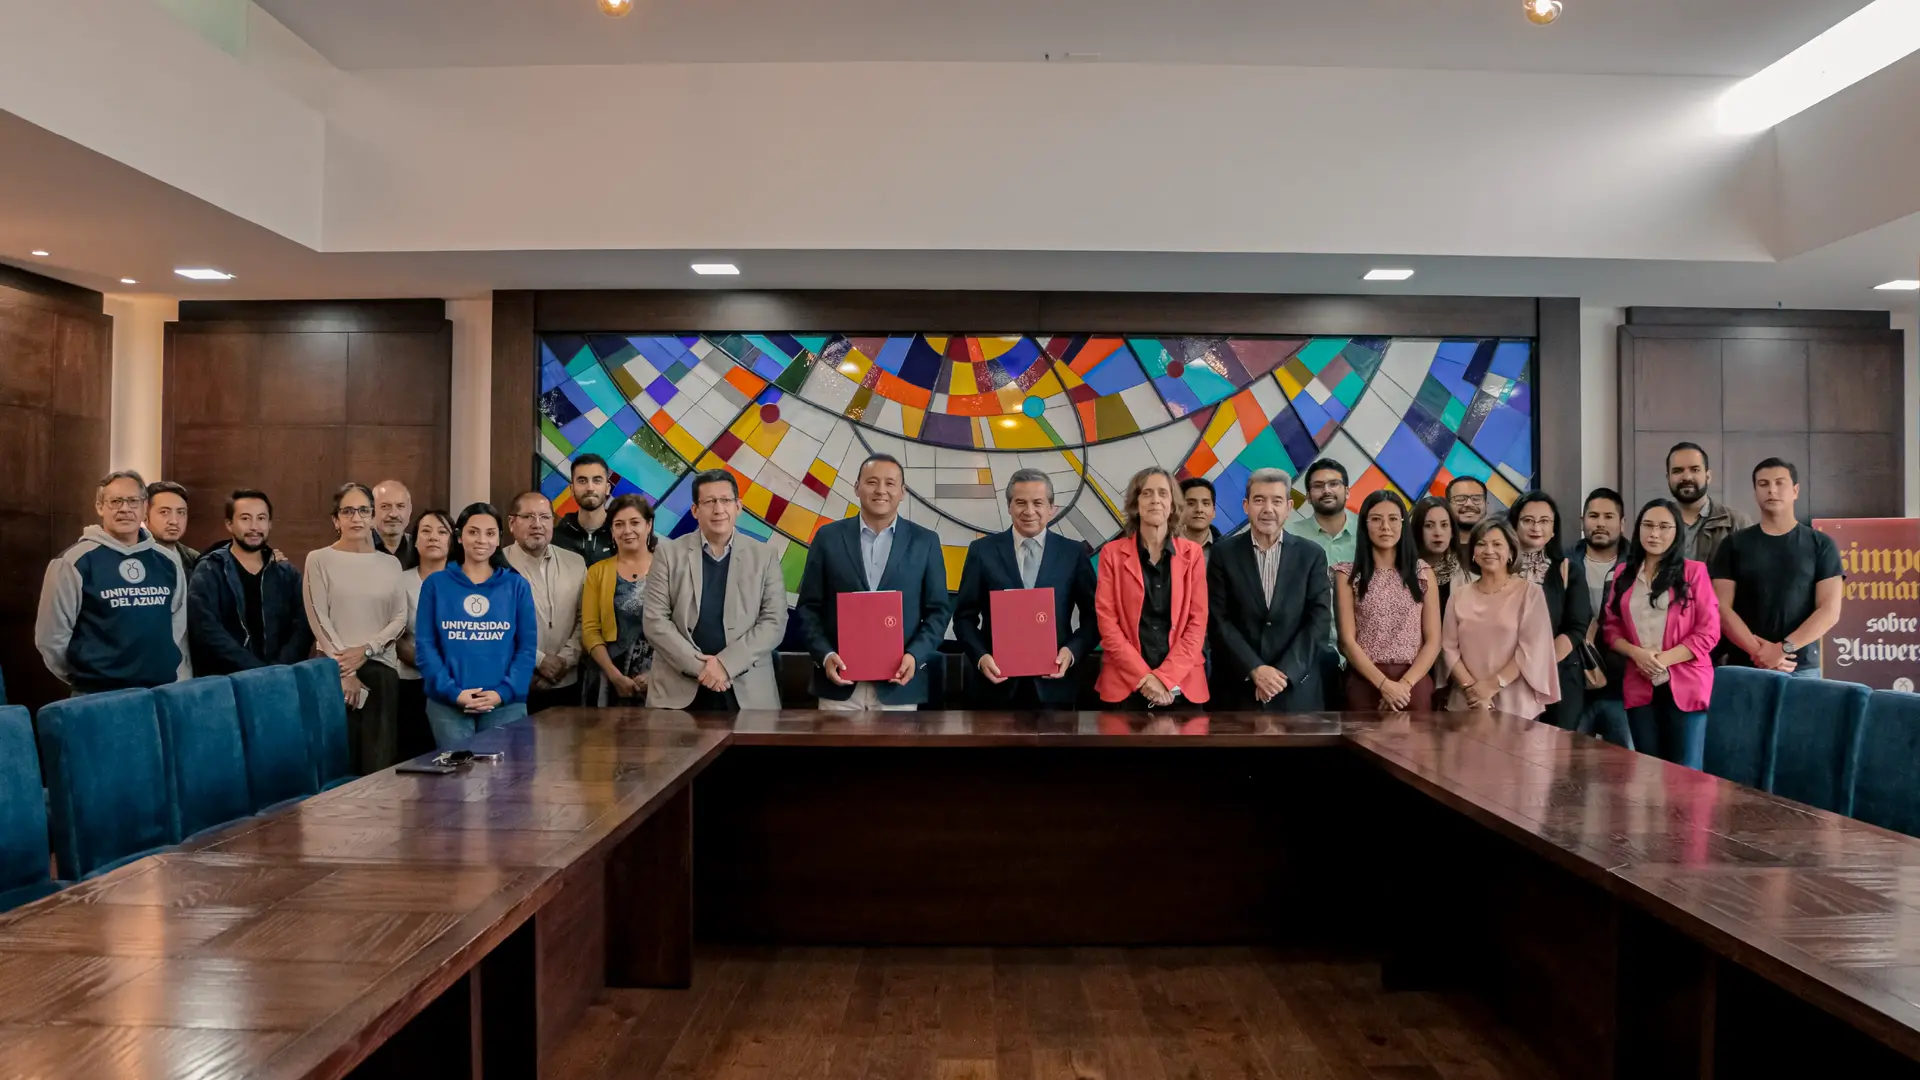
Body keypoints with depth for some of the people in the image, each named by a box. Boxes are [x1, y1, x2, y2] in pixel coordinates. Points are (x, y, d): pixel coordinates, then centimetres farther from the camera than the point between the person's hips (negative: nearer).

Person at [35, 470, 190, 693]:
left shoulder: (167, 561, 8)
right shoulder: (75, 562, -6)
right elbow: (51, 635, -3)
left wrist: (182, 683, 11)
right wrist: (85, 677, 4)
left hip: (163, 692, 4)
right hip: (98, 697, -4)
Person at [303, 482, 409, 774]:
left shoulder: (390, 563, 10)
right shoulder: (319, 559, 2)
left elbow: (400, 619, 5)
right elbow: (318, 619, -4)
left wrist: (365, 650, -11)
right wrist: (345, 671, -9)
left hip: (381, 670, 2)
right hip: (334, 670, -2)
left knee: (380, 765, 1)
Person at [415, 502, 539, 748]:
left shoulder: (517, 586, 6)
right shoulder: (436, 584, 5)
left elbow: (528, 647, 2)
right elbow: (425, 645, 1)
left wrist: (503, 692, -11)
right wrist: (452, 691, -11)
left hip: (505, 703, 0)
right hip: (448, 703, 0)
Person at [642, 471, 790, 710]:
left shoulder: (764, 556, 4)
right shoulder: (668, 553, 4)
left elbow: (774, 622, -2)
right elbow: (655, 621, -1)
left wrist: (726, 663, -13)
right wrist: (698, 665, -13)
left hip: (748, 691, 0)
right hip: (679, 690, 0)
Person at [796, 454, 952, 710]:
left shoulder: (925, 541, 5)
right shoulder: (829, 537, 4)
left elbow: (938, 610, 5)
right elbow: (808, 607, 5)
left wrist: (916, 655, -11)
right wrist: (825, 655, -11)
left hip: (899, 686, 0)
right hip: (839, 683, 0)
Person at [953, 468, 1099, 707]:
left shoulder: (1074, 553, 2)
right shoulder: (982, 551, 2)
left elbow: (1093, 617, 5)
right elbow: (964, 616, 4)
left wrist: (1072, 651, -12)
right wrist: (981, 657, -12)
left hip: (1053, 687, 0)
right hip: (997, 685, 0)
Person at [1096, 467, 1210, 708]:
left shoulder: (1192, 553, 6)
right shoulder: (1112, 553, 2)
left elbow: (1198, 621, 1)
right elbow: (1106, 621, -3)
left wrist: (1166, 676, -11)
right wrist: (1144, 676, -12)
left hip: (1183, 684, 1)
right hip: (1126, 684, -1)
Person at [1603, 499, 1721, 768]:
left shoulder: (1693, 571, 0)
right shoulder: (1623, 573, 11)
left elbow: (1708, 632, -5)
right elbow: (1610, 627, 10)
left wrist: (1663, 659, -15)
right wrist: (1636, 653, -10)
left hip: (1685, 685, -3)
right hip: (1640, 687, 3)